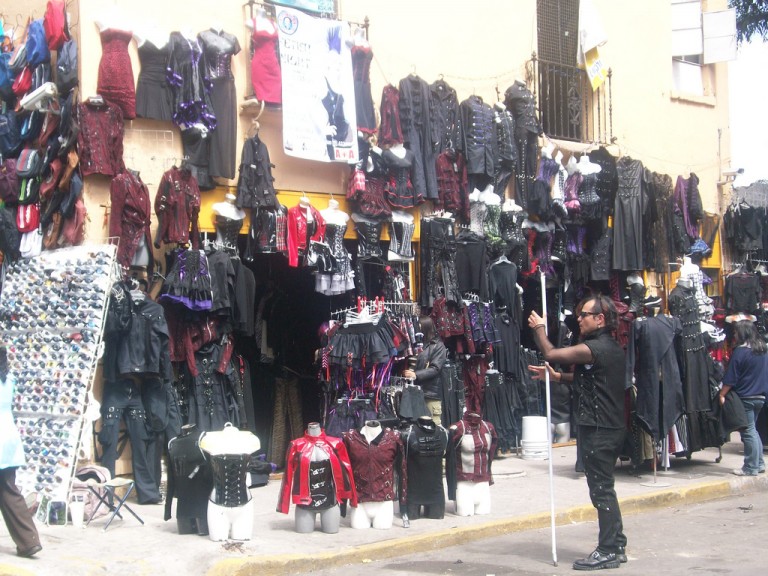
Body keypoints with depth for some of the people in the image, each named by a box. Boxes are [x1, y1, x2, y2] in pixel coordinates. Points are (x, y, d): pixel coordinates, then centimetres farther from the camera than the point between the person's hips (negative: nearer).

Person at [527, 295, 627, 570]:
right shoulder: (611, 347, 13)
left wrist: (539, 328, -3)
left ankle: (608, 551, 2)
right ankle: (616, 545, 23)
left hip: (597, 429, -10)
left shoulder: (595, 348, -19)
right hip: (611, 426, 10)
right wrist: (557, 376, 13)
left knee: (601, 490, -4)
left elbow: (551, 353, -20)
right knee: (605, 489, 17)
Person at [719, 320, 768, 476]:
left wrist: (722, 394, -7)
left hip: (745, 397, -7)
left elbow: (731, 378, -14)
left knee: (748, 432, -2)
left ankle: (750, 468, 2)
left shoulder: (740, 351, -14)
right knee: (753, 430, 18)